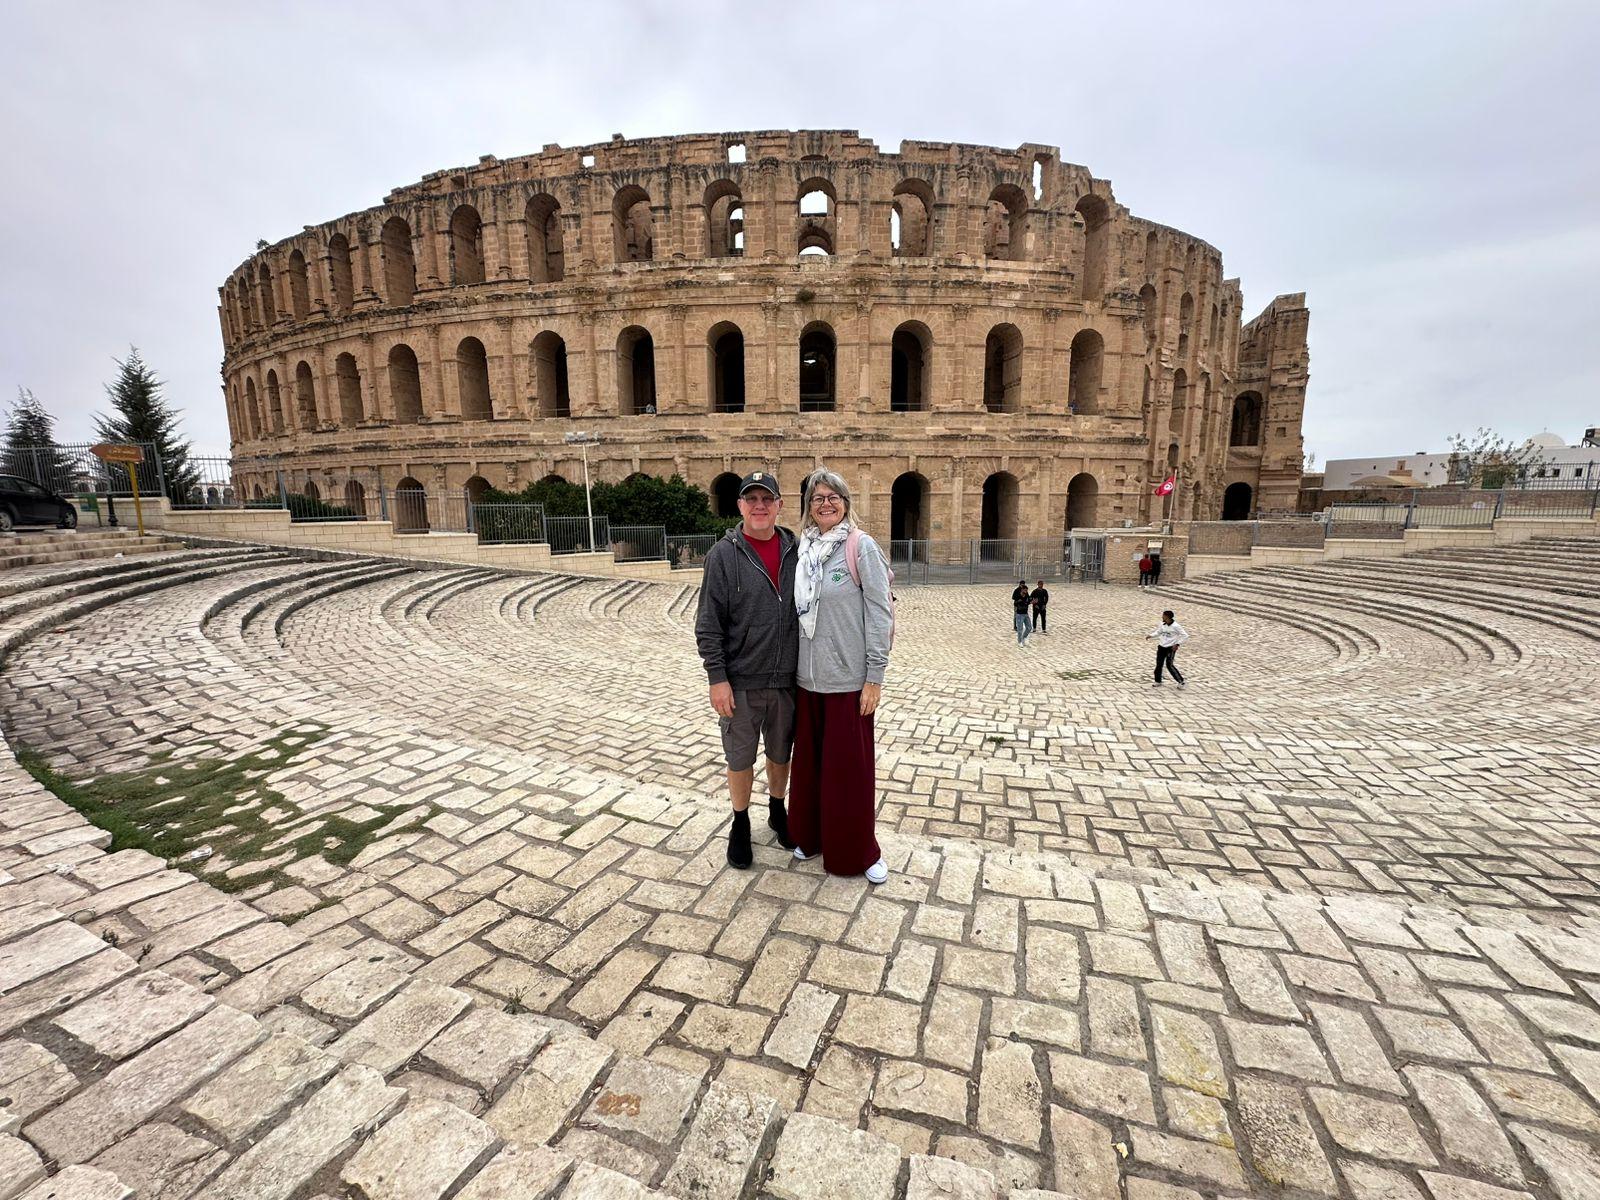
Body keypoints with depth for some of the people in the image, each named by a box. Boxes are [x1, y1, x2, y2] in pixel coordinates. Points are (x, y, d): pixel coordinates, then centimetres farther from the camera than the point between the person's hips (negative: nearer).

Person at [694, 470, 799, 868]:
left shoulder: (797, 550, 1)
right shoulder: (723, 555, -7)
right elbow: (708, 624, -8)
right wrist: (717, 677, -12)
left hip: (787, 679, 3)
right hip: (741, 681, -2)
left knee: (781, 752, 19)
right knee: (740, 758, 12)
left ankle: (777, 811, 42)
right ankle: (741, 823, 33)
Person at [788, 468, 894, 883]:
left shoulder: (861, 546, -8)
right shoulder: (804, 549, 6)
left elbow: (880, 613, -10)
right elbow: (797, 611, 12)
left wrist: (875, 677, -12)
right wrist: (793, 664, 11)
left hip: (848, 678, -5)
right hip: (807, 677, 5)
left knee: (849, 765, 6)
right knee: (810, 760, 15)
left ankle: (859, 850, 24)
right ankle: (811, 835, 34)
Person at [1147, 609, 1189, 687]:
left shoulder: (1175, 626, -16)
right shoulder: (1162, 625, 2)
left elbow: (1185, 636, -12)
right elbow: (1158, 632, 20)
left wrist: (1177, 644, -18)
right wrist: (1150, 635, 3)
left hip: (1171, 648, -6)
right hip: (1161, 647, 6)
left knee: (1169, 665, -9)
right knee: (1159, 664, 8)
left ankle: (1181, 681, 7)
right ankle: (1158, 681, 21)